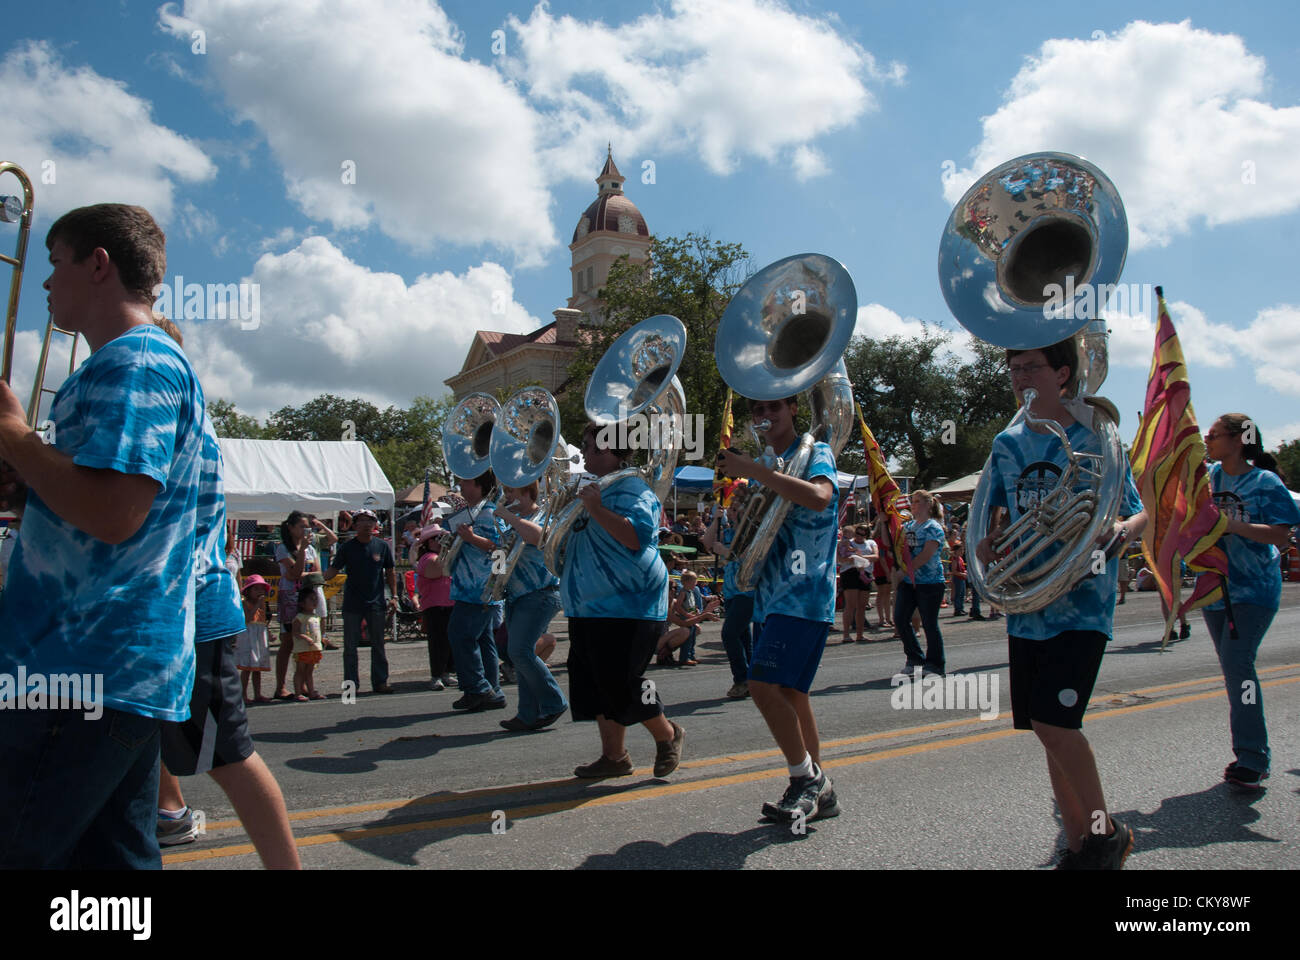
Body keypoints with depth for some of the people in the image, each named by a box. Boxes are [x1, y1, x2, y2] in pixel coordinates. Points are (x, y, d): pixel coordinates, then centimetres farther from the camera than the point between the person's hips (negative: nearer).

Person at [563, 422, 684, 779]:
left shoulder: (632, 488, -9)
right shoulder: (592, 489, 19)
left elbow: (637, 536, -25)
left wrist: (596, 510, -28)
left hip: (627, 605, -9)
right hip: (589, 606, 9)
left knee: (621, 684, -9)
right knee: (596, 683, 9)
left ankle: (668, 735, 15)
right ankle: (614, 756, 20)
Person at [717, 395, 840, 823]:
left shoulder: (815, 453, -4)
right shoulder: (768, 463, 19)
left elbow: (819, 498, -27)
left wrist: (752, 470, -25)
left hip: (804, 594, -9)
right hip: (775, 595, 9)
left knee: (764, 684, -17)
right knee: (790, 691, 11)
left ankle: (806, 779, -1)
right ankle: (817, 792, 21)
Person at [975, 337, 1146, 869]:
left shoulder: (1096, 437, -2)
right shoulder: (1007, 443, 11)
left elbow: (1138, 512, 1)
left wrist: (1121, 529, -22)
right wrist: (988, 542, -4)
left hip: (1083, 600, -5)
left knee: (1052, 720, -15)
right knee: (1050, 729, 8)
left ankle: (1106, 830, 8)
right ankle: (1078, 844, 23)